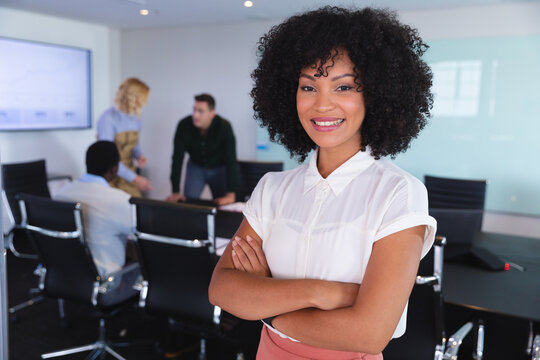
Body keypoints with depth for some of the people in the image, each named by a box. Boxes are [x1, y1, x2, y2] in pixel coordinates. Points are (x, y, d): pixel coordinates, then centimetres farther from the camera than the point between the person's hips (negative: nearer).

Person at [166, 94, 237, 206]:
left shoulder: (224, 126, -29)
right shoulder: (184, 125, -24)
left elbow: (231, 161, -29)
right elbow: (177, 159, -19)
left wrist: (230, 195, -34)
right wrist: (175, 192, -21)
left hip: (219, 168, -1)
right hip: (196, 166, 1)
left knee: (222, 205, -4)